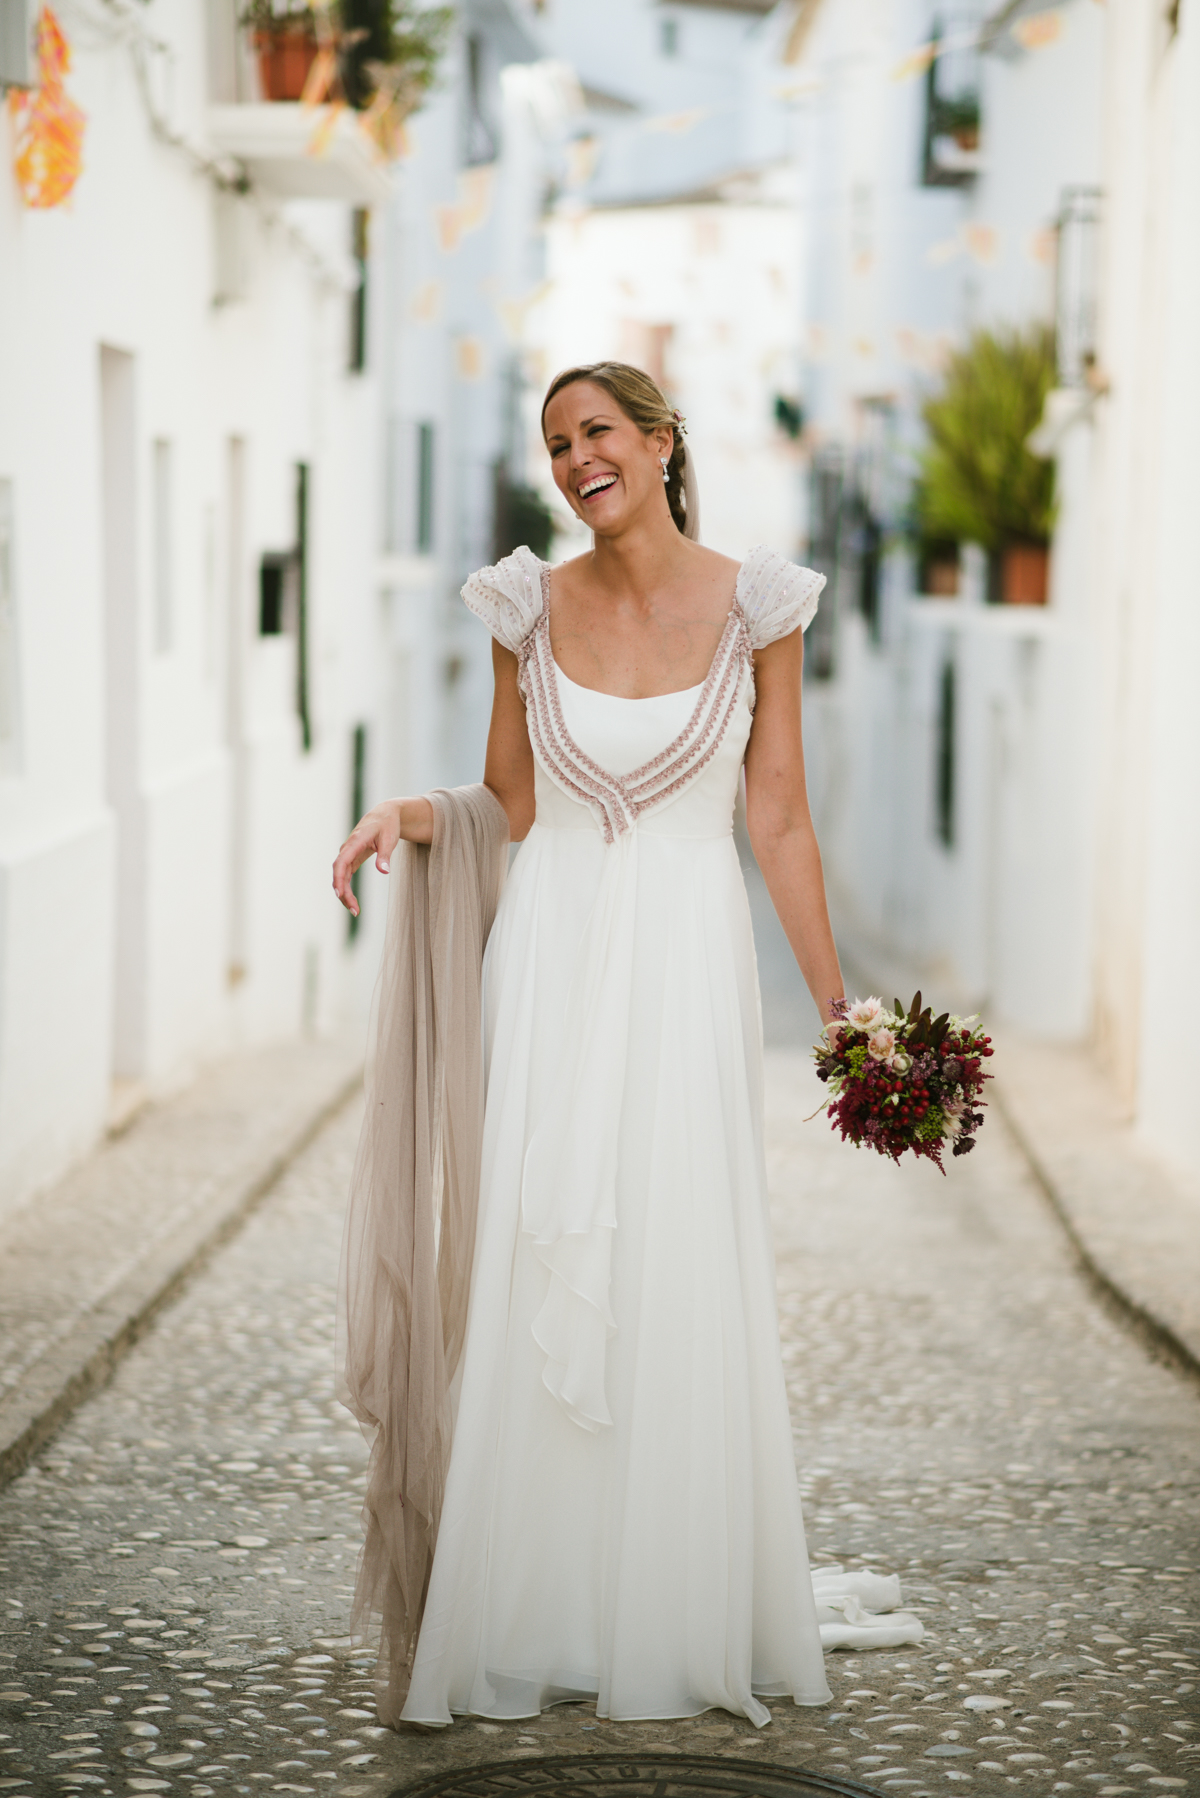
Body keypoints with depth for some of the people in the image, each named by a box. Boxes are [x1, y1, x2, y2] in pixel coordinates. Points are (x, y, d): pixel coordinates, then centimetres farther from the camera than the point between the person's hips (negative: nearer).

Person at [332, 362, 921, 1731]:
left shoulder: (752, 605, -1)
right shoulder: (530, 606, 4)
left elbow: (779, 821, 2)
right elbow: (510, 806, 12)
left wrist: (836, 1011, 2)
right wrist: (408, 813, -8)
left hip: (686, 965, -2)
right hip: (553, 958, 2)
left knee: (685, 1279, 0)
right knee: (534, 1283, 1)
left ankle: (692, 1619, 15)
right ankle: (541, 1616, 13)